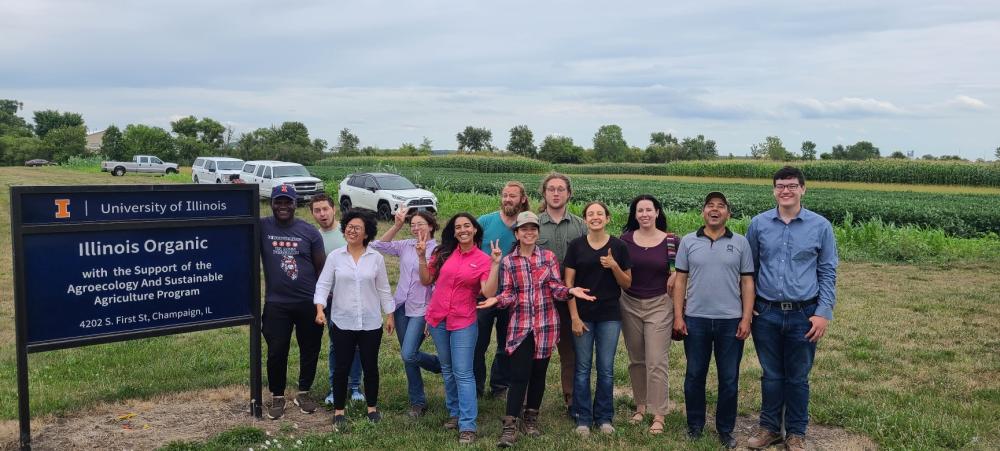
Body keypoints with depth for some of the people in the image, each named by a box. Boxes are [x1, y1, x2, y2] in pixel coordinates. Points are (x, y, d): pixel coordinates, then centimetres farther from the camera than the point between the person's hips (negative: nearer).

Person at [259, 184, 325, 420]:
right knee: (276, 352, 5)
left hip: (309, 303, 1)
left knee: (310, 350, 11)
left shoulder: (309, 231, -1)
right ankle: (277, 397, 25)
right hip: (276, 304, -1)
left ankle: (304, 393, 31)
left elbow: (321, 266, 4)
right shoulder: (262, 227, -2)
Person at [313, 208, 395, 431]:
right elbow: (323, 284, -1)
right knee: (342, 367, 6)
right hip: (342, 322, 0)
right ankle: (338, 410, 21)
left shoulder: (376, 258, 0)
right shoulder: (335, 256, -1)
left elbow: (383, 289, 6)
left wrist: (389, 315, 7)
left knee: (370, 366, 11)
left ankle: (372, 407, 28)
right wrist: (320, 309, -15)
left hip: (371, 323, 1)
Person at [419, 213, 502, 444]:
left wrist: (495, 264, -22)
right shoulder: (443, 253, 3)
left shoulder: (483, 260, -6)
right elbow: (426, 280, 8)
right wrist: (422, 257, -4)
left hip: (463, 323, -4)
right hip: (437, 319, 4)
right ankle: (455, 413, 31)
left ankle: (468, 425, -1)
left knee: (463, 373, -5)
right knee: (447, 370, 16)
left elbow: (488, 292, -17)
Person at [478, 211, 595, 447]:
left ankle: (531, 418, 26)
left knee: (538, 373, 10)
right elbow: (510, 294, 0)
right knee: (518, 375, -6)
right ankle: (509, 427, -3)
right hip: (520, 325, -1)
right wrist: (496, 300, -19)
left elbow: (556, 288, -1)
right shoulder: (508, 261, 1)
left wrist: (571, 291, -20)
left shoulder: (549, 256, 2)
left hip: (546, 324, 1)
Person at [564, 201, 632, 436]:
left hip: (609, 316, 1)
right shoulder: (576, 245, -1)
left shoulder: (619, 246, 0)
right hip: (583, 315, 0)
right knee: (582, 368, 5)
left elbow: (627, 284, 5)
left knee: (606, 369, 6)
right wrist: (574, 317, -8)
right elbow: (568, 283, -1)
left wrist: (614, 266, -14)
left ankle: (604, 417, 20)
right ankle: (583, 419, 16)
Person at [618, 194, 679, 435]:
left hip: (659, 305, -3)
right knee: (636, 360, 13)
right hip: (630, 304, 3)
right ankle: (640, 406, 28)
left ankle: (658, 416, 3)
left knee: (657, 362, -5)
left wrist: (674, 277, -9)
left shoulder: (671, 240, -5)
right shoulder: (625, 239, 0)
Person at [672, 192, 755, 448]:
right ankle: (695, 425, 24)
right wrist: (678, 316, -2)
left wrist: (746, 319, -4)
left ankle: (725, 429, 22)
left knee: (729, 379, 8)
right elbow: (680, 281, 4)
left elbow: (747, 283, 2)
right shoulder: (689, 242, 3)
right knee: (695, 375, 10)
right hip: (695, 320, 0)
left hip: (731, 321, 0)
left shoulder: (740, 243, 3)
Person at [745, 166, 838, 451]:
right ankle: (769, 427, 27)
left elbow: (828, 273, 1)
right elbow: (748, 268, 9)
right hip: (766, 313, 1)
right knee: (771, 375, 12)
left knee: (798, 378, 10)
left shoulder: (821, 226, -2)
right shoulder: (758, 224, 1)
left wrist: (823, 313, -6)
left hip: (803, 315, -1)